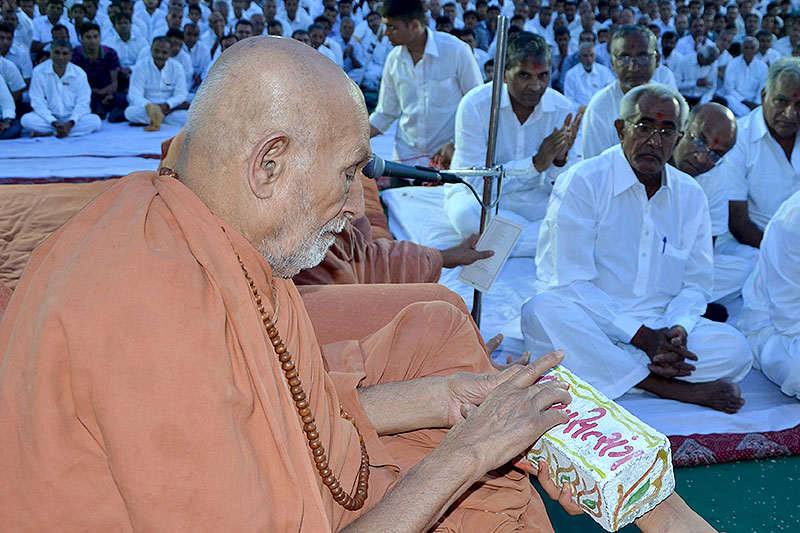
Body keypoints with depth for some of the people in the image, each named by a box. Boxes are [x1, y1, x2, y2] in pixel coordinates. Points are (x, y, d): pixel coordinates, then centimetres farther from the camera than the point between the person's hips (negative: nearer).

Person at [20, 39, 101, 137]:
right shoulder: (38, 72, -6)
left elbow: (82, 103, -7)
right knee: (26, 119, -28)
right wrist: (54, 123, -22)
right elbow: (38, 103, -9)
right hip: (49, 117, -1)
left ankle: (48, 133, -25)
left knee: (95, 120, -28)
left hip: (73, 118, 1)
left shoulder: (79, 73, -3)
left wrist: (70, 124, -22)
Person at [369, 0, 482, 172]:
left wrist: (456, 145, -14)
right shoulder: (394, 59, 2)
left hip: (449, 157, -3)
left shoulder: (456, 51, -10)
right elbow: (385, 113, 11)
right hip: (406, 157, 3)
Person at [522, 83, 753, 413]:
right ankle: (672, 388, -28)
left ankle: (594, 366, -24)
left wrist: (677, 328, -13)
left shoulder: (691, 196, 9)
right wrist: (641, 335, -21)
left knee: (734, 350, -19)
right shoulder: (581, 183, -7)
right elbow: (574, 282, -14)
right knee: (543, 312, -36)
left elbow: (696, 282, 10)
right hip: (591, 321, -3)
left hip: (660, 326, 4)